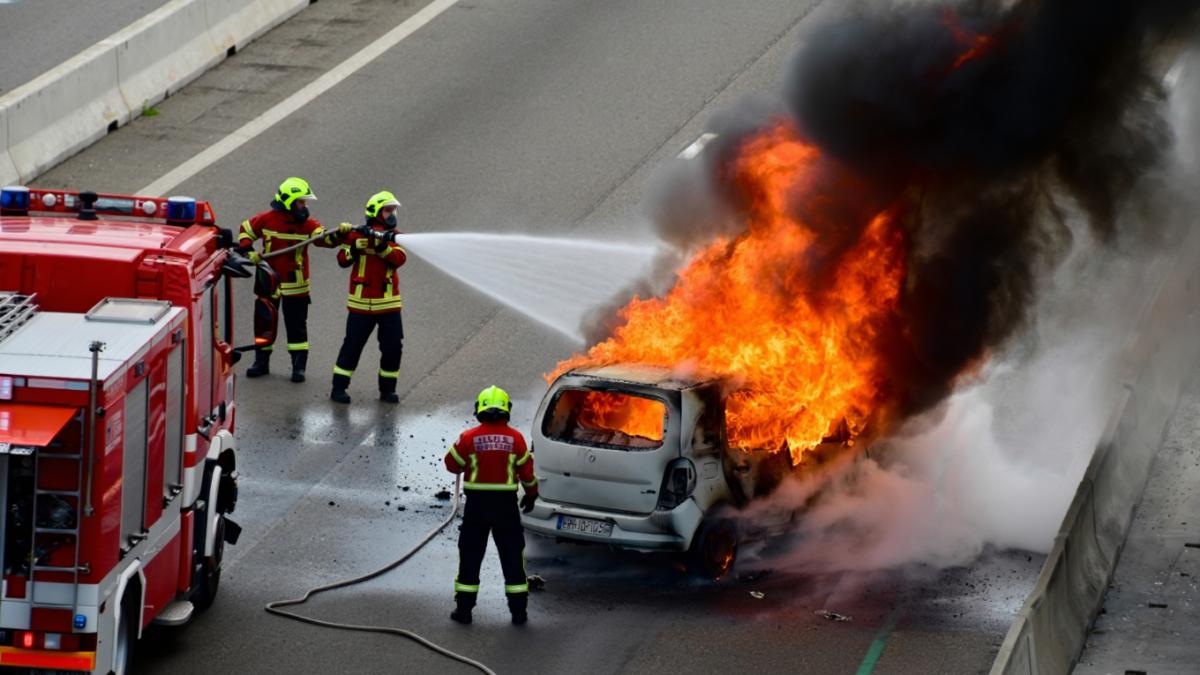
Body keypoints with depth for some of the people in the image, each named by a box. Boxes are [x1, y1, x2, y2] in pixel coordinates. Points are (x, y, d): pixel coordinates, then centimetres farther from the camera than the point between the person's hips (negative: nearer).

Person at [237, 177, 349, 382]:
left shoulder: (308, 225, -8)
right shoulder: (267, 220, -7)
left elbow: (325, 238, -22)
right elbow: (245, 230, 7)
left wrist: (339, 234, -41)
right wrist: (248, 252, -5)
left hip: (296, 286, -1)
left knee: (297, 326, 2)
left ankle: (299, 365, 8)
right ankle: (261, 362, 22)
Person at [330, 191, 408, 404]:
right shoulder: (358, 234, -1)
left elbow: (399, 259, -11)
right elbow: (343, 260, -9)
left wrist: (383, 247, -27)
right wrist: (357, 244, -24)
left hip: (389, 303, 3)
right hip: (362, 303, -3)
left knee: (393, 347, 2)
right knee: (352, 345, -2)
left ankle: (387, 389, 16)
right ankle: (338, 388, 5)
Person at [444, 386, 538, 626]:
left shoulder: (469, 438, -8)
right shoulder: (515, 438, -5)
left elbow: (452, 464, 3)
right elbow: (526, 470, 4)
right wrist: (531, 494, 20)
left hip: (477, 503, -1)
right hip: (506, 503, 1)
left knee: (470, 555, 9)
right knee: (512, 555, 10)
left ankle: (464, 608, 10)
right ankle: (518, 610, 10)